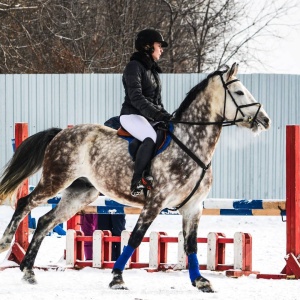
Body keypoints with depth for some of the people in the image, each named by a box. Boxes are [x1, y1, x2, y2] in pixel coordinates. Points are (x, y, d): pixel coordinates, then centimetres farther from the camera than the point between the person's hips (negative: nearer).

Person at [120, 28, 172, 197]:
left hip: (151, 117, 9)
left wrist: (166, 116, 7)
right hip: (132, 115, -9)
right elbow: (136, 98, -21)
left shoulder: (153, 70, 19)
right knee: (151, 138, -36)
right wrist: (158, 114, -28)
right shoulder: (134, 67, -9)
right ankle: (137, 182, -33)